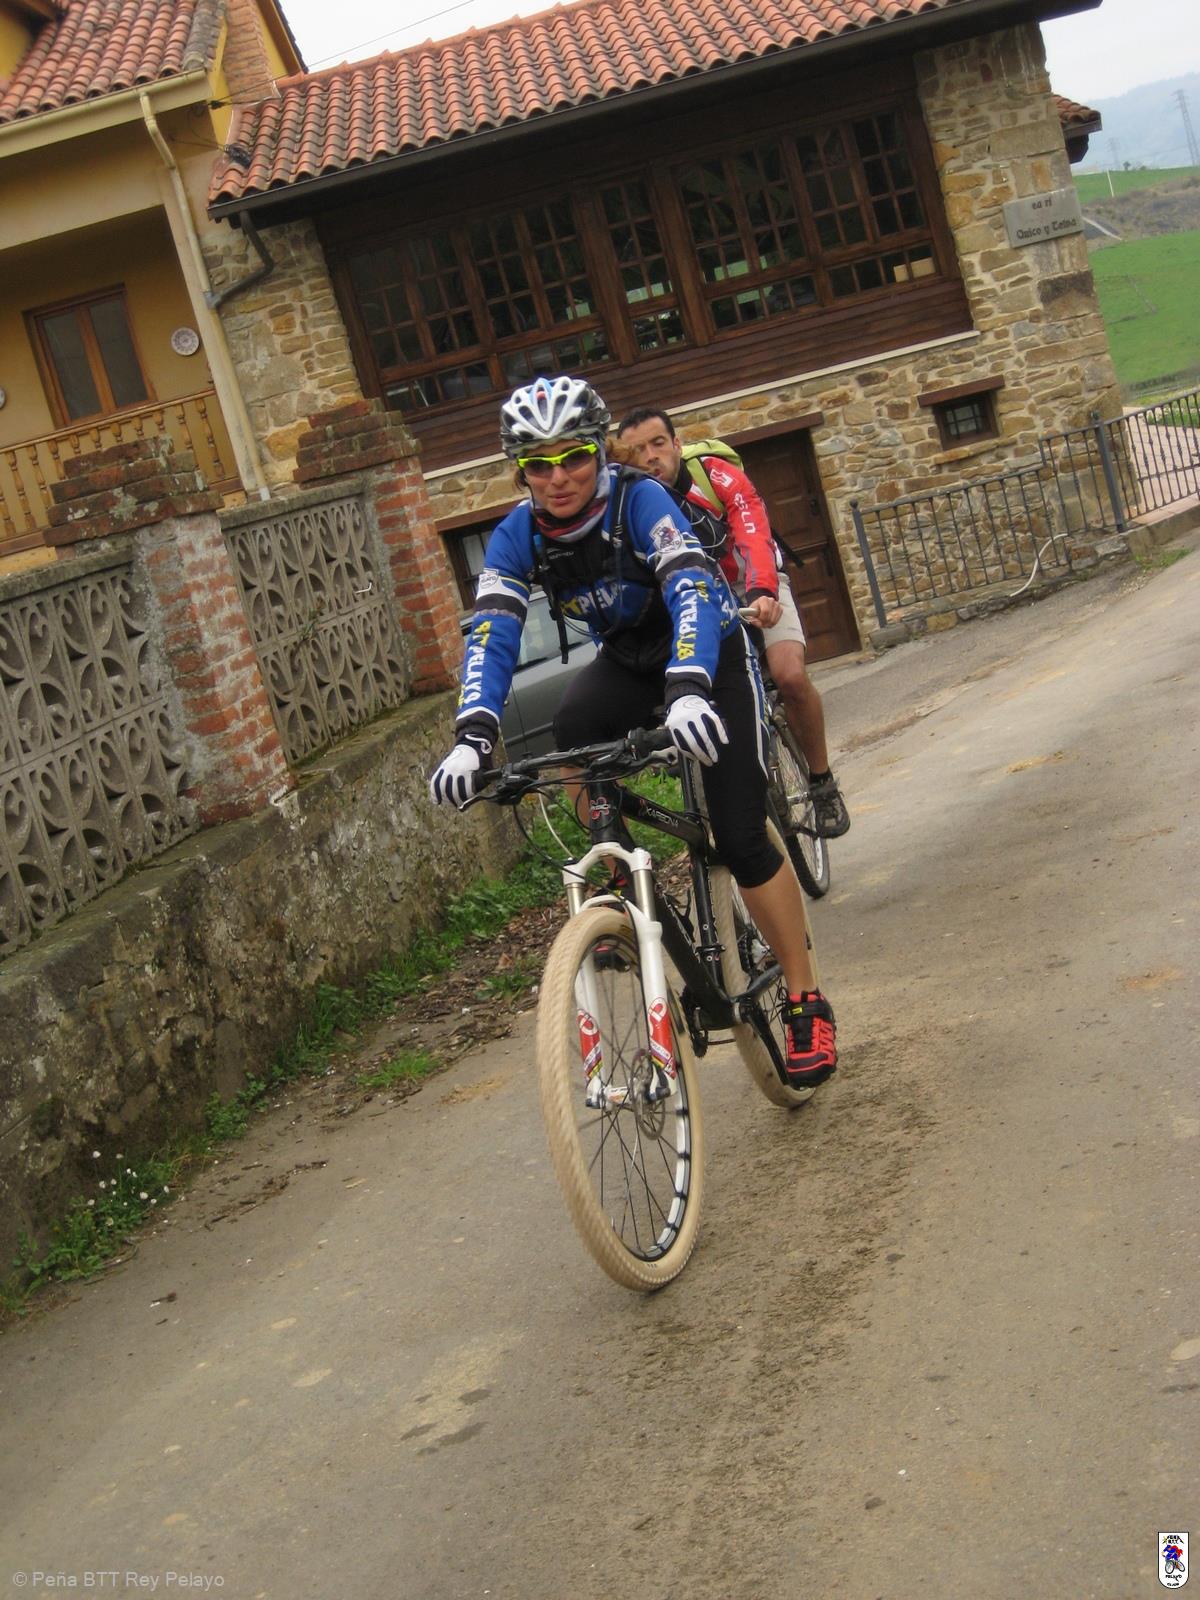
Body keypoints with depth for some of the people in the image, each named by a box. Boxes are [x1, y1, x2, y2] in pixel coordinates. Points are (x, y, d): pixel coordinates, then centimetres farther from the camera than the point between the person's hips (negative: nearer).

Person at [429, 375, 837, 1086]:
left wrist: (688, 689, -60)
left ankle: (808, 1002, 1)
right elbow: (492, 634, -25)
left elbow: (691, 589, -42)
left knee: (740, 835, -14)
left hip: (709, 654, -4)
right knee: (568, 740, -30)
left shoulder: (639, 499, -28)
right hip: (629, 658, 4)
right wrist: (473, 734, -42)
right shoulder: (518, 536, -15)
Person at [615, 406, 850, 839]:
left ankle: (823, 783, -3)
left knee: (790, 677, -25)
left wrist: (762, 593, -57)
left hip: (756, 589, -3)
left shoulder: (719, 477, -24)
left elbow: (754, 538, -37)